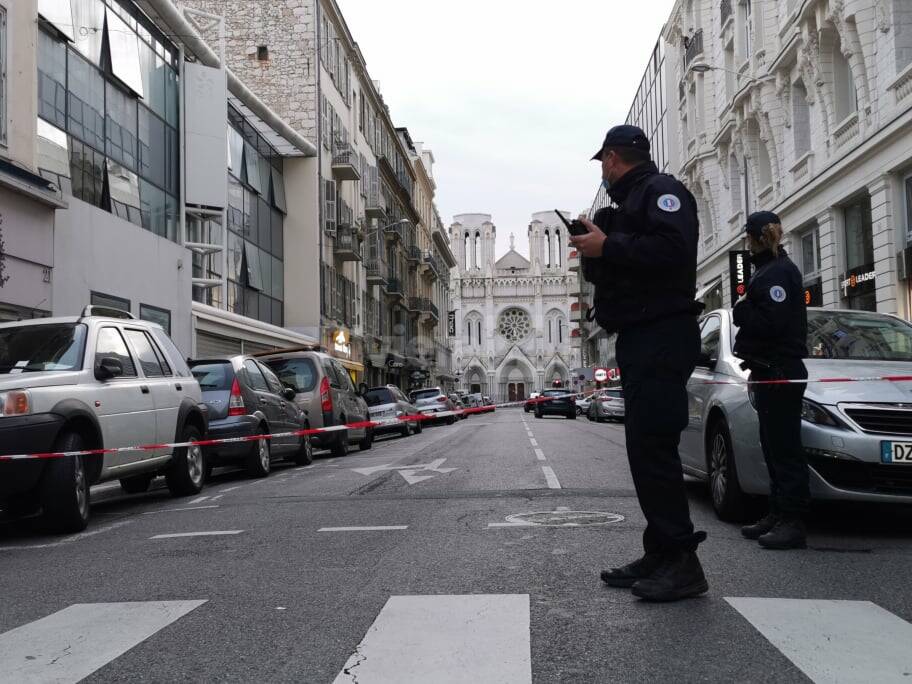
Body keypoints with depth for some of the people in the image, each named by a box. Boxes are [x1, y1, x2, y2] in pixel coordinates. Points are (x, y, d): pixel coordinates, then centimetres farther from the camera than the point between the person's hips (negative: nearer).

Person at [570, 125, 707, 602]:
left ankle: (682, 561, -10)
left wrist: (607, 247, -17)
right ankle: (660, 554, 15)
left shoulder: (660, 189, -5)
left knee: (653, 447, -14)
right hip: (638, 337, 10)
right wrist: (593, 244, 9)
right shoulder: (628, 201, 24)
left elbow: (673, 250, -23)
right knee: (645, 448, 9)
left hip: (662, 335, -10)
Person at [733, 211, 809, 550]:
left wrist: (741, 310, -9)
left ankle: (792, 523, -8)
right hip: (772, 371, 11)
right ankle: (778, 515, 20)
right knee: (774, 446, 13)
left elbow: (770, 322, -23)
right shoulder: (772, 269, 20)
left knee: (784, 448, -10)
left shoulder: (778, 271, -13)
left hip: (780, 373, -11)